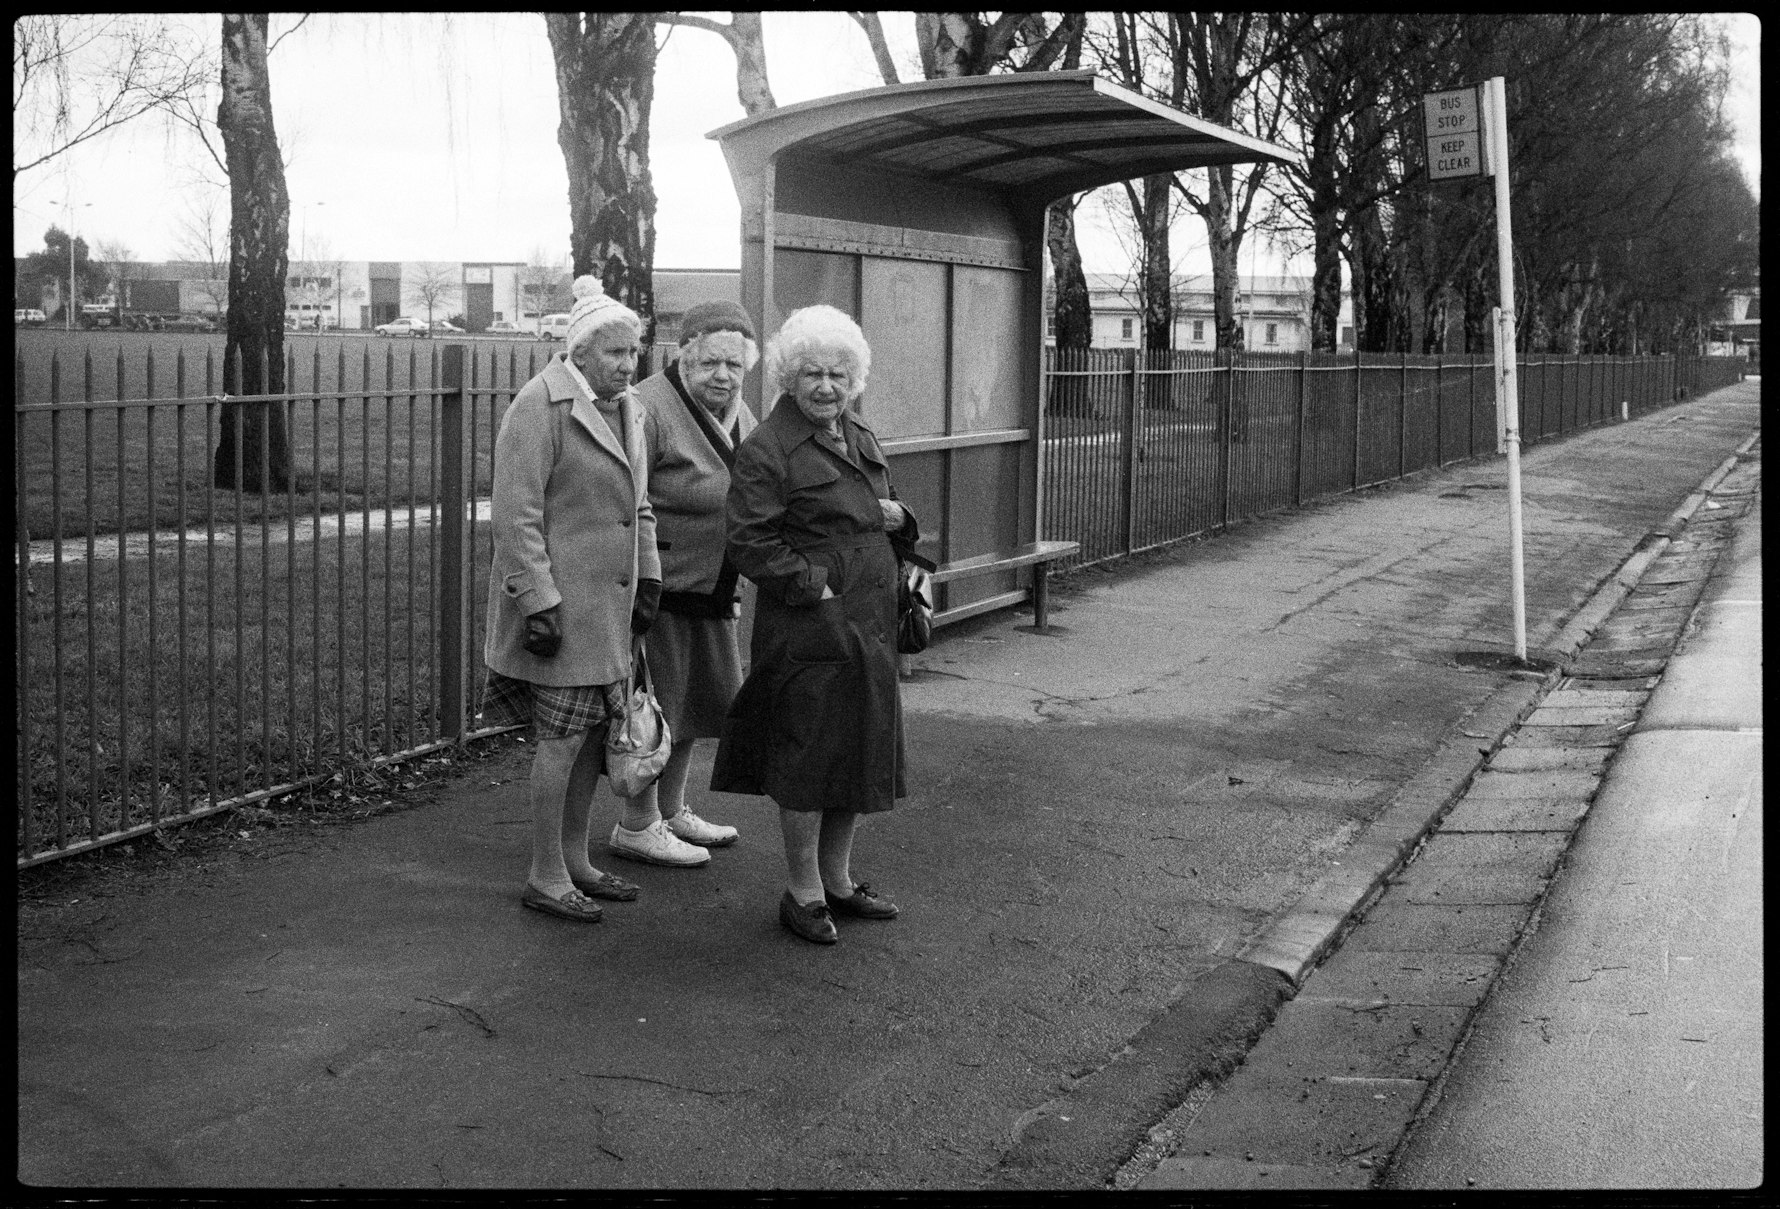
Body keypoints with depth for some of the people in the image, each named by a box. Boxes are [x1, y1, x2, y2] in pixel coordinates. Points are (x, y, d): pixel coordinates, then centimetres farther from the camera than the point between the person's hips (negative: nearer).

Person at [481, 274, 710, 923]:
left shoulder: (625, 408, 14)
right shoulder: (540, 407, -14)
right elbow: (515, 514, -18)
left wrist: (648, 578, 16)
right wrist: (539, 603, -21)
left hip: (609, 602, 9)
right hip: (560, 602, -8)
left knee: (597, 728, 13)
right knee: (563, 737, -5)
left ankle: (574, 859, 26)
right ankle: (545, 877, 6)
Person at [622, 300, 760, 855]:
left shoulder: (737, 415, 8)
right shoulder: (650, 410, -20)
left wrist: (730, 588, 22)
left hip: (708, 590, 9)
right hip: (657, 587, -9)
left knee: (697, 702, 16)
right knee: (654, 706, -1)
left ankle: (671, 811, 31)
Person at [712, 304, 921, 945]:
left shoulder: (861, 437, 15)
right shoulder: (766, 450, -11)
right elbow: (751, 543, -16)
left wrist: (898, 517, 4)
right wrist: (815, 588, -19)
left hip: (868, 627, 8)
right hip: (807, 630, -8)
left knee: (861, 753, 14)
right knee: (809, 755, -1)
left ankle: (838, 878, 29)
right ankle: (802, 892, 13)